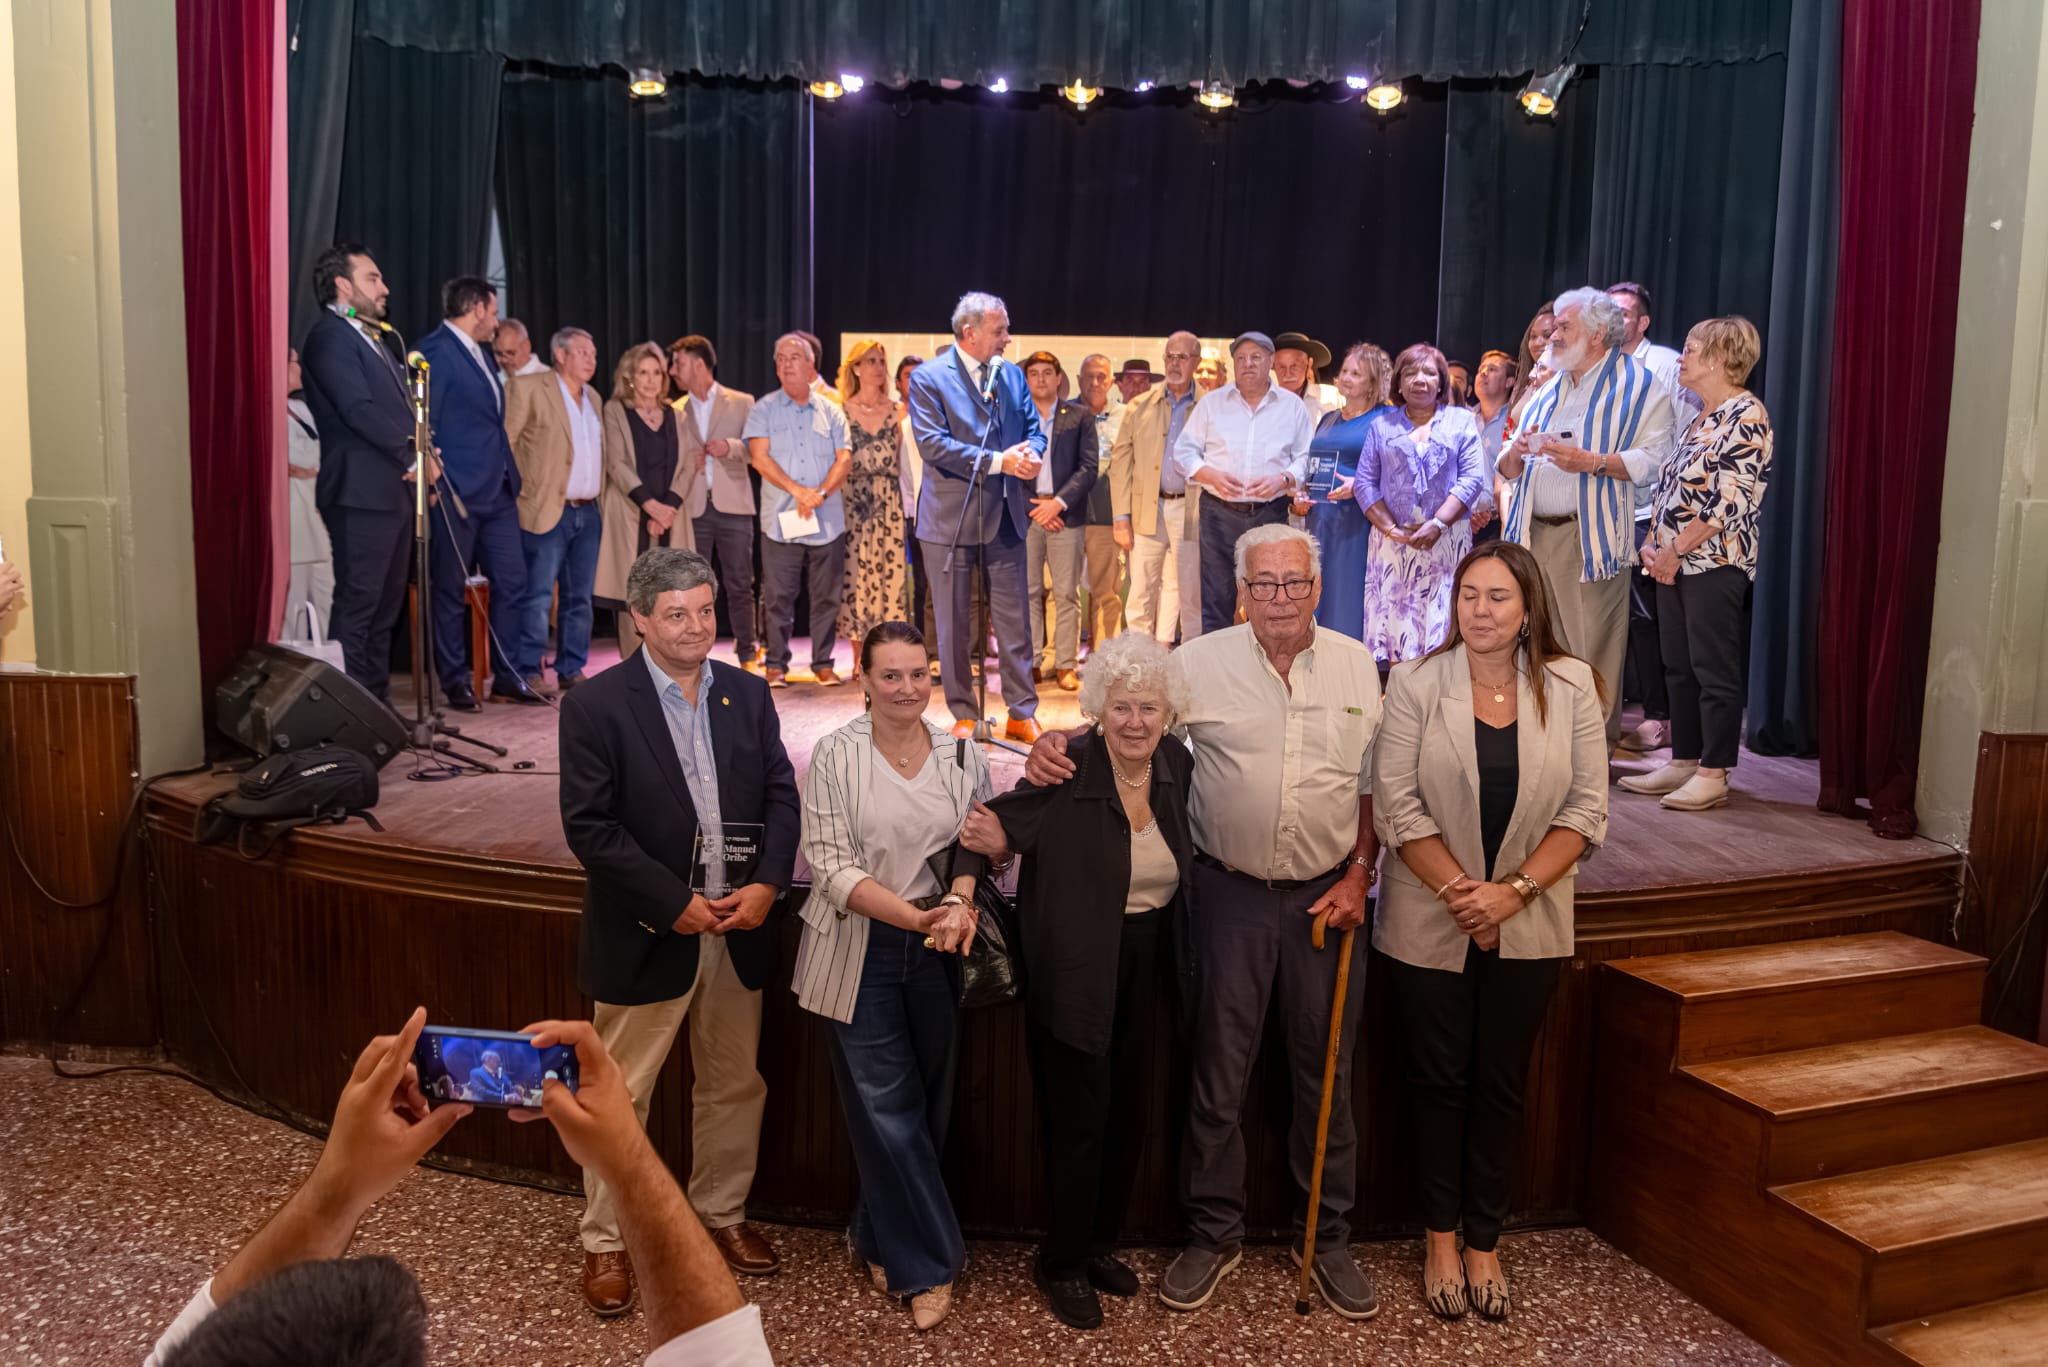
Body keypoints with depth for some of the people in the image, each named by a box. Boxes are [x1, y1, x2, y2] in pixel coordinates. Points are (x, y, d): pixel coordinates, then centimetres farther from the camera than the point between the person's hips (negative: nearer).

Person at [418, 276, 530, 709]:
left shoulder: (479, 354, 18)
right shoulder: (435, 351, -10)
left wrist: (511, 475, 15)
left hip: (497, 492, 9)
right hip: (457, 494, -8)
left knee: (512, 582, 8)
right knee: (451, 592, 3)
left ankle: (506, 675, 18)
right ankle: (456, 684, 12)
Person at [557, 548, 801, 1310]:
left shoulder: (748, 695, 4)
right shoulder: (596, 706, -10)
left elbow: (780, 794, 5)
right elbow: (589, 824, -14)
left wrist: (767, 884, -10)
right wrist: (675, 903, -17)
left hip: (739, 926, 5)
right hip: (647, 934, -4)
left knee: (734, 1084, 17)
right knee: (619, 1094, 8)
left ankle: (721, 1213, 37)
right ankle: (605, 1241, 25)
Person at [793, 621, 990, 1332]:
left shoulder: (963, 756, 1)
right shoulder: (835, 756, -8)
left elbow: (977, 847, 5)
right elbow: (831, 866, -12)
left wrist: (958, 906, -17)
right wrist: (916, 915, -24)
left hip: (939, 952, 3)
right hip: (861, 953, -3)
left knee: (927, 1106, 13)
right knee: (887, 1107, 3)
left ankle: (879, 1238, 35)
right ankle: (927, 1261, 20)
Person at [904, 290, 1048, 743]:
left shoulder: (1012, 375, 11)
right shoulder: (928, 378, -6)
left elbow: (1033, 430, 14)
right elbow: (933, 445, -15)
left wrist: (1030, 455, -11)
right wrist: (997, 461, -20)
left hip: (1005, 517, 4)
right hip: (952, 519, -4)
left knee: (1016, 620, 6)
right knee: (954, 625, 5)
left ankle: (1022, 713, 14)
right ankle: (963, 715, 17)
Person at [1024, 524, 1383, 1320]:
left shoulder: (1356, 666, 2)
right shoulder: (1202, 663, -6)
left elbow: (1375, 784, 8)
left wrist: (1359, 877, 2)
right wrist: (1057, 744, -23)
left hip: (1327, 893, 2)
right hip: (1230, 891, -2)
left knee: (1327, 1073, 12)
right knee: (1217, 1071, 8)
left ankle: (1328, 1238, 30)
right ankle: (1213, 1235, 26)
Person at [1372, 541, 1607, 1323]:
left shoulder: (1572, 687, -4)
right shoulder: (1415, 684, -8)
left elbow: (1586, 811, -4)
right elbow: (1397, 806, -10)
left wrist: (1514, 890, -14)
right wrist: (1458, 892, -15)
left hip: (1527, 928, 2)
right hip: (1429, 924, -1)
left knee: (1501, 1084, 12)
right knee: (1437, 1079, 10)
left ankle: (1484, 1243, 27)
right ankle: (1441, 1237, 27)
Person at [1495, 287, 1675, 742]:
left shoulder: (1639, 385, 3)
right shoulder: (1549, 390, 23)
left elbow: (1652, 460, -10)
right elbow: (1507, 470, 19)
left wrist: (1591, 462, -20)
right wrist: (1516, 452, -3)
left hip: (1589, 537, -6)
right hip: (1533, 534, 6)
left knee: (1593, 654, -6)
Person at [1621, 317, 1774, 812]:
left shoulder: (1746, 417, -11)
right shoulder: (1696, 417, 17)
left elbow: (1732, 501, -18)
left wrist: (1675, 549, -16)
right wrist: (1651, 542, 5)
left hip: (1715, 563, -9)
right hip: (1673, 561, 9)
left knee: (1714, 670, -4)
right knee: (1679, 667, 11)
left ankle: (1714, 774, 1)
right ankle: (1683, 762, 19)